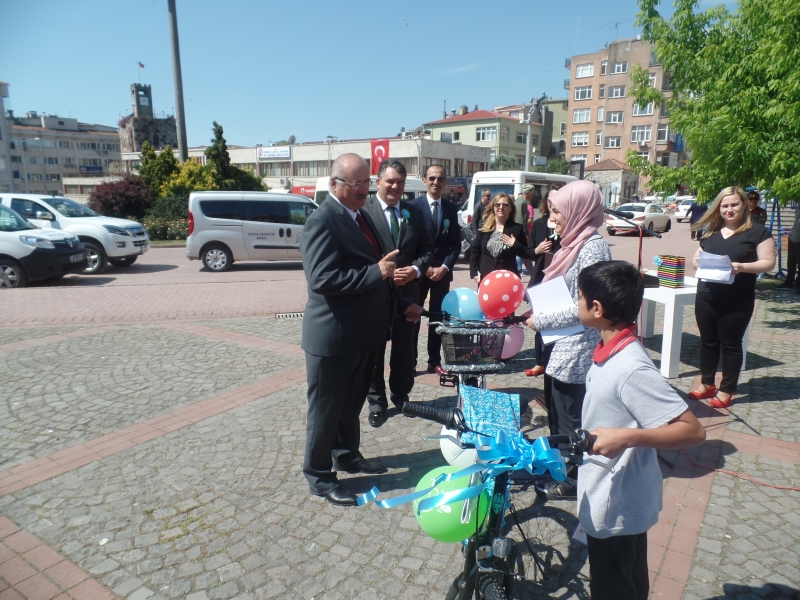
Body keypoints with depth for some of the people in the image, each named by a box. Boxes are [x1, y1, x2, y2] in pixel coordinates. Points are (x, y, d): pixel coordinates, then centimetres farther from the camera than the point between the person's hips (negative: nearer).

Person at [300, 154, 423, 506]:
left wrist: (401, 303, 15)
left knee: (352, 402, 23)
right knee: (327, 407, 8)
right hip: (333, 335, -8)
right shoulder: (322, 220, -17)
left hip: (365, 332, 9)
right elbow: (322, 278, -27)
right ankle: (319, 475, 25)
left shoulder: (361, 216, 12)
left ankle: (347, 455, 42)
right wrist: (376, 272, -28)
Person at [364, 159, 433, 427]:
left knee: (404, 348, 13)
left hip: (407, 291, 4)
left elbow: (427, 248, 9)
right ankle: (377, 401, 24)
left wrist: (415, 269, -9)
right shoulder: (363, 211, -7)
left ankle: (401, 395, 32)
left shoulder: (414, 213, 8)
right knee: (373, 350, 9)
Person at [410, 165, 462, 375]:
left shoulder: (451, 209, 8)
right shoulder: (413, 206, -4)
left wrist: (445, 267, -8)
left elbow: (456, 244, 6)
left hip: (442, 271, 3)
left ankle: (434, 361, 17)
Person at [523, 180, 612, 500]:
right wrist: (536, 307, 4)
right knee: (554, 405, 21)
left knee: (570, 416, 6)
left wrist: (541, 321, -16)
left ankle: (571, 479, 25)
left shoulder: (593, 248, -20)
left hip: (578, 348, -9)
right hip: (563, 345, 9)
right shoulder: (576, 243, 8)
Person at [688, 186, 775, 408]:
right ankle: (706, 383, 26)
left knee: (731, 344, 6)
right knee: (708, 341, 13)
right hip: (706, 296, 5)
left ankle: (726, 390, 17)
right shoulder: (711, 232, 12)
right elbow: (696, 257, 16)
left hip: (737, 300, -4)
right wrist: (699, 262, -7)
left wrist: (742, 267, -25)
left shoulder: (758, 232, -2)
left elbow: (768, 262, -8)